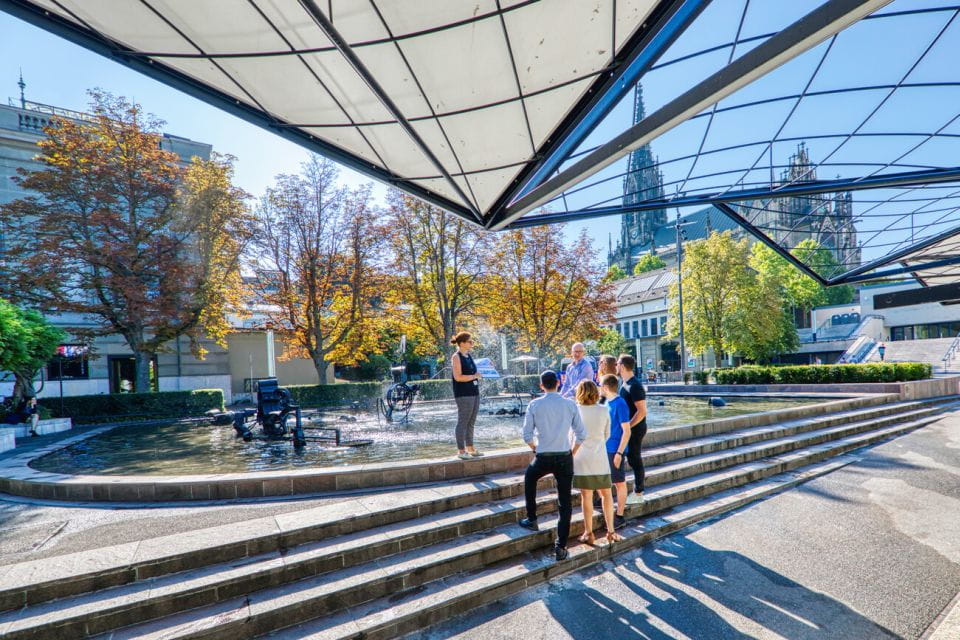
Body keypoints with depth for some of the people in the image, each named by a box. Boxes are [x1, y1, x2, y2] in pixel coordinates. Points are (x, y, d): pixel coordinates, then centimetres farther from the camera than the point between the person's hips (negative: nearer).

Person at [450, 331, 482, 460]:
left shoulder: (469, 356, 16)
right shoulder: (456, 357, -9)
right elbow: (458, 377, -17)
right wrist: (474, 376, -10)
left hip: (474, 393, 8)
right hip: (463, 395, -8)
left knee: (471, 422, 12)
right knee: (463, 422, -3)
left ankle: (470, 448, 20)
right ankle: (461, 451, 3)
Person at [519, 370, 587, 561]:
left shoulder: (534, 405, -5)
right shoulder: (570, 404, -2)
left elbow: (527, 435, -4)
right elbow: (581, 434, 0)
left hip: (543, 458, -1)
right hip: (565, 459, 1)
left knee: (529, 479, 31)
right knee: (565, 503, 9)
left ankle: (532, 520, 36)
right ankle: (561, 547, 10)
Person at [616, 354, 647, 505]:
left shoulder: (634, 385, -21)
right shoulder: (625, 383, 9)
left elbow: (642, 411, -24)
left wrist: (627, 426, -21)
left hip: (635, 429, -9)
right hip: (629, 427, 9)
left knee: (634, 459, 0)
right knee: (632, 458, 15)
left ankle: (638, 494, 12)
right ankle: (637, 491, 26)